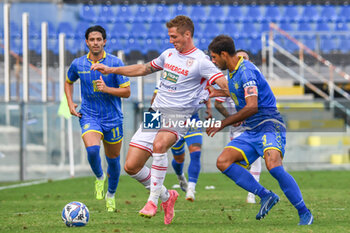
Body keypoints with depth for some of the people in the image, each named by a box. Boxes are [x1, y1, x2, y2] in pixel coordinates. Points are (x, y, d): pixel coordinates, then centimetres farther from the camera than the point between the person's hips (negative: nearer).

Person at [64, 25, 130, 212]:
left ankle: (111, 194, 35)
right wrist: (70, 103, 7)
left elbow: (126, 92, -7)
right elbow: (69, 82, 22)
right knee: (92, 149, -27)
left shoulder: (115, 63, -8)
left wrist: (107, 89, -23)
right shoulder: (78, 64, 0)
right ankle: (99, 177, 4)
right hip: (89, 116, 0)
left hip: (113, 118, 0)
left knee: (113, 159, 10)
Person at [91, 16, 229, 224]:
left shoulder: (200, 61, -7)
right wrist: (111, 70, 26)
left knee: (159, 144, -39)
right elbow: (144, 69, 28)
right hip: (155, 113, 7)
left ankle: (153, 201, -29)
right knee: (131, 166, -2)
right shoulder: (169, 54, 14)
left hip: (177, 116, -7)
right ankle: (166, 196, 21)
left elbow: (225, 85, -16)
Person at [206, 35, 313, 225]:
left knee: (273, 165, -32)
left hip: (269, 126, -9)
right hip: (250, 132, 9)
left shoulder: (246, 70, -15)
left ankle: (305, 214, -23)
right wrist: (218, 93, 37)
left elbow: (252, 107, -25)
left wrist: (222, 124, -21)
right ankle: (265, 195, -8)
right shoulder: (232, 72, 15)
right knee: (223, 161, -10)